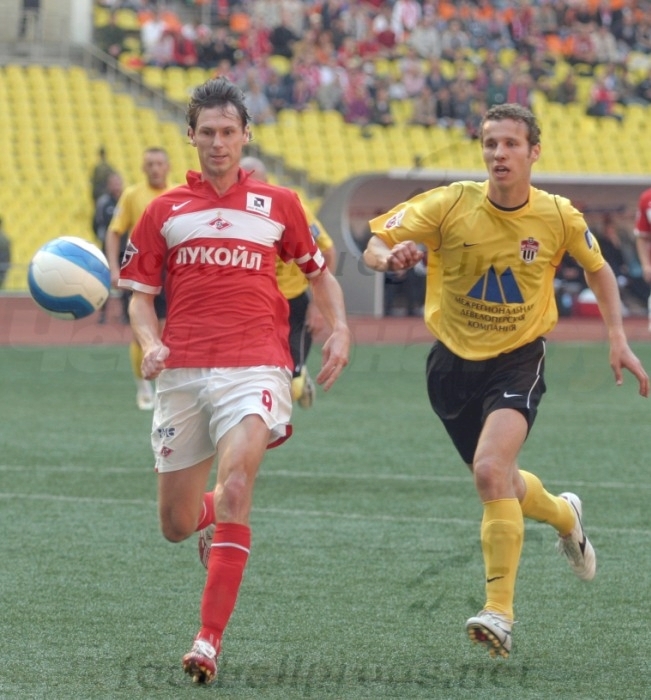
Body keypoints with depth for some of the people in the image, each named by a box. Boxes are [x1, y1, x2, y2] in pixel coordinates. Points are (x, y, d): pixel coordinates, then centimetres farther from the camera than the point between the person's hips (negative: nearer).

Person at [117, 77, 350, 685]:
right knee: (175, 524, 7)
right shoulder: (163, 212, 12)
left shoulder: (278, 205, 12)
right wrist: (150, 343, -7)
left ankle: (209, 640, -26)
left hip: (254, 368, -2)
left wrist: (338, 330, 3)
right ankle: (212, 519, 47)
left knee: (235, 486, -26)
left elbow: (319, 274, 21)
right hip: (181, 373, 2)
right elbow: (140, 295, 13)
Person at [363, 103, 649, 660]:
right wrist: (389, 257, -37)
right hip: (455, 361, 3)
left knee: (491, 470, -26)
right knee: (501, 484, 15)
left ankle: (500, 612, -21)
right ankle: (565, 516, 51)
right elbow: (376, 243, -13)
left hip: (519, 360, -2)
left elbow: (598, 269, 10)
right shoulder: (450, 205, -13)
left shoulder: (559, 217, -9)